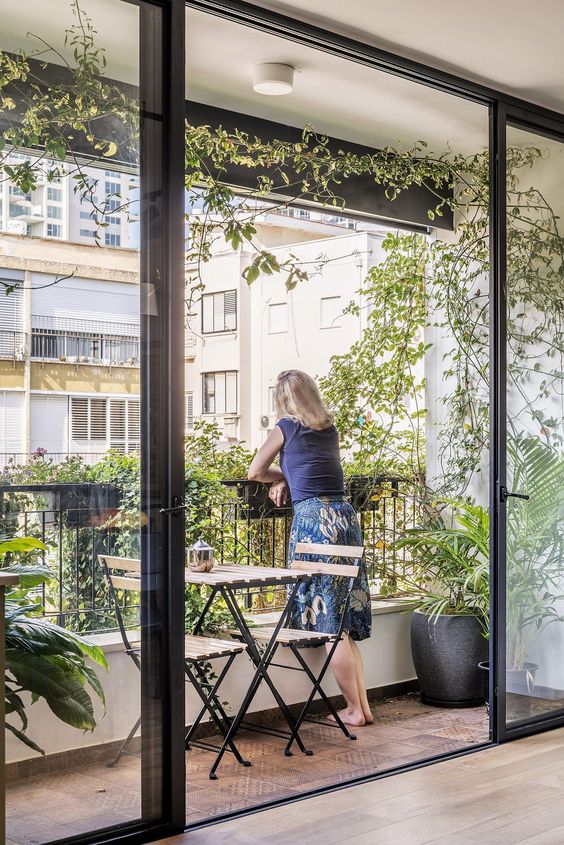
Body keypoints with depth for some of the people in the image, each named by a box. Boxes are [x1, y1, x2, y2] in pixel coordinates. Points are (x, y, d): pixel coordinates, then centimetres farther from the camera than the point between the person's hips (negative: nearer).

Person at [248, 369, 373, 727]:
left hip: (313, 518, -6)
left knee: (328, 622, -2)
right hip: (346, 516, 6)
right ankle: (363, 704, 12)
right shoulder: (331, 429, 17)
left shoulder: (287, 427, 2)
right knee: (346, 624, 11)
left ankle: (355, 709, 1)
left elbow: (255, 472, 13)